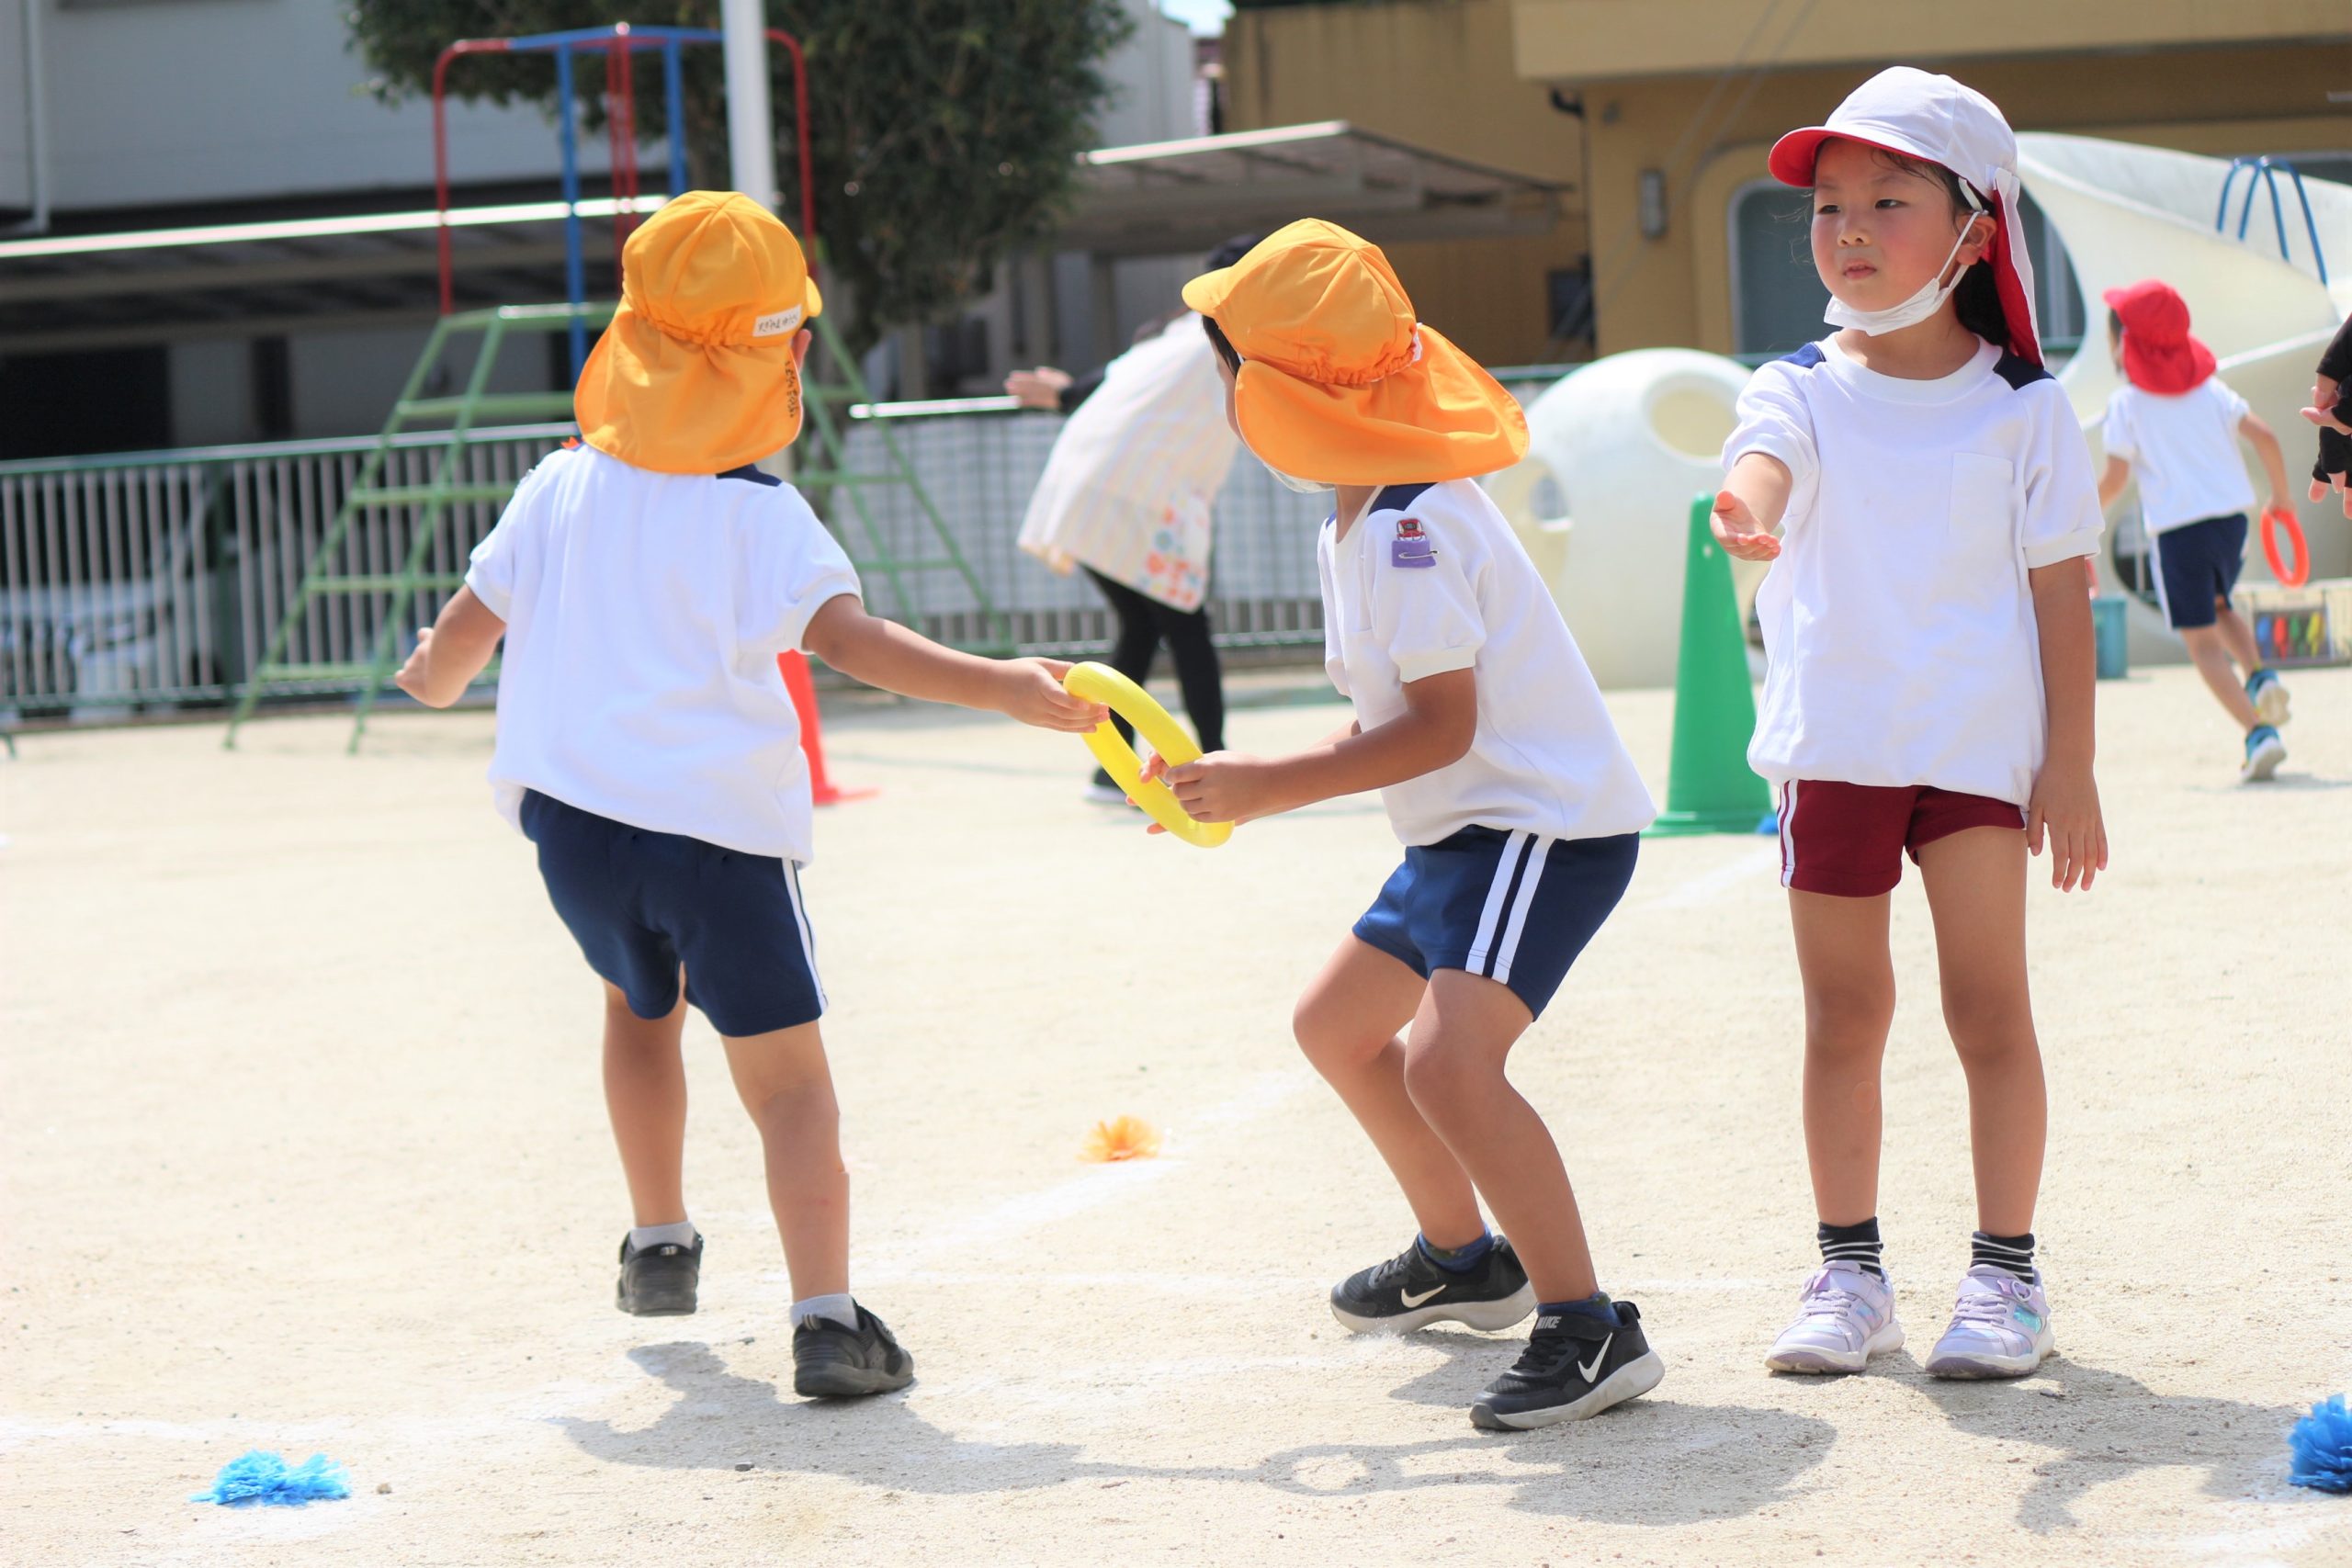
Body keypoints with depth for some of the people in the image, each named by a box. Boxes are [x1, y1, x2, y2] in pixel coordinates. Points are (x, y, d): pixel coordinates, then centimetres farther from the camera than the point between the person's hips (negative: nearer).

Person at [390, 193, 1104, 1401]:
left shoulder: (560, 489, 5)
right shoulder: (762, 518, -8)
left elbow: (460, 635, 11)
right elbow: (846, 636, -22)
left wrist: (431, 678, 34)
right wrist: (1002, 688, -28)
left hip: (573, 812, 5)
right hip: (722, 824, -4)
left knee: (640, 1003, 31)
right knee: (785, 1071, -2)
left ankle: (659, 1245, 39)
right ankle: (826, 1318, -17)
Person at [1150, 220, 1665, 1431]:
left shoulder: (1409, 526, -21)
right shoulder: (1356, 524, 11)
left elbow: (1441, 725, -25)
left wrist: (1272, 786, -23)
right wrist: (1244, 788, 5)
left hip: (1547, 821, -12)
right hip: (1462, 830, 12)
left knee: (1447, 1059, -28)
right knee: (1335, 1023, 24)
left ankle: (1590, 1329, -22)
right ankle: (1463, 1257, 41)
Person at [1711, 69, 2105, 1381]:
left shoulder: (2023, 407, -1)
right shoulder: (1803, 389, 0)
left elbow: (2061, 593, 0)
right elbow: (1764, 462, -24)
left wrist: (2070, 769, -4)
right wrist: (1748, 513, -49)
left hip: (1978, 742, -2)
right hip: (1831, 742, 2)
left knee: (1987, 1001, -2)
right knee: (1844, 1012, 8)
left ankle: (2007, 1273, 9)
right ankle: (1850, 1273, 18)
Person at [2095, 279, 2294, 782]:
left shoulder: (2126, 402, -5)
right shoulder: (2208, 389, 8)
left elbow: (2116, 479, -9)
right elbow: (2264, 436, 2)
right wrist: (2281, 495, 16)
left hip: (2177, 531, -5)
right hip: (2230, 517, 5)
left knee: (2203, 641, -1)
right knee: (2220, 608, 31)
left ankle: (2258, 732, -15)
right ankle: (2260, 676, 5)